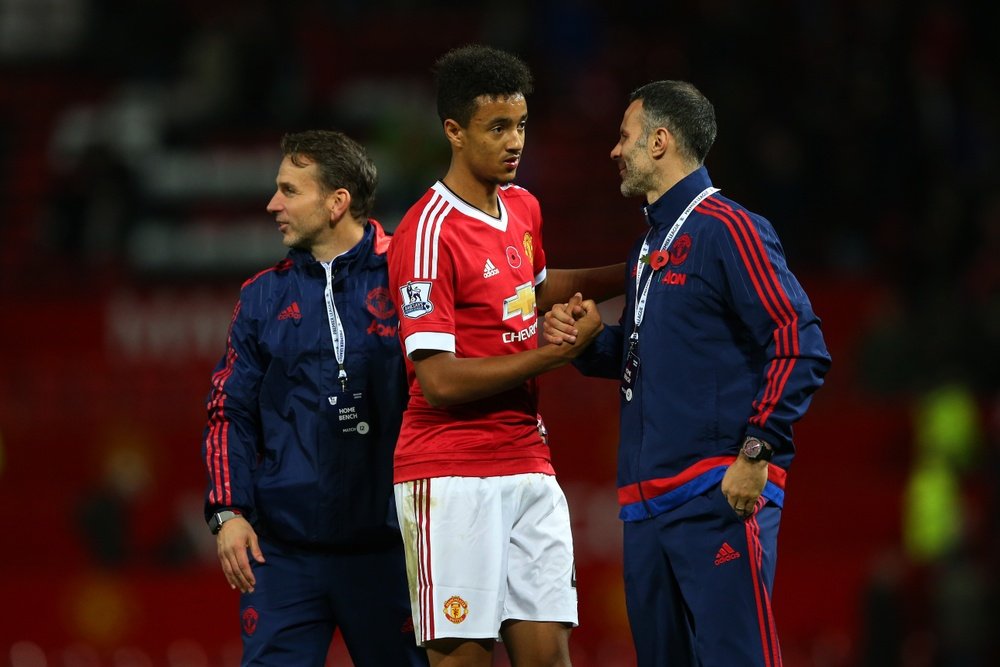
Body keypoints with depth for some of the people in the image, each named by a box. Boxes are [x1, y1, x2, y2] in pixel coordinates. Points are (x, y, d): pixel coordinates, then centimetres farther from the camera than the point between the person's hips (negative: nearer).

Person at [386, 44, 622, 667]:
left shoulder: (524, 208, 12)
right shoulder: (429, 233, -14)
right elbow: (440, 381, -19)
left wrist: (629, 273, 24)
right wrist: (560, 351, -14)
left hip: (529, 468, 7)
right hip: (452, 474, -7)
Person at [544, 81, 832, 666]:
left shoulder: (727, 230, -8)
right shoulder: (649, 246, 20)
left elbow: (801, 346, -15)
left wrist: (756, 453, -20)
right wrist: (585, 343, 11)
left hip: (720, 496, -9)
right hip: (647, 502, 9)